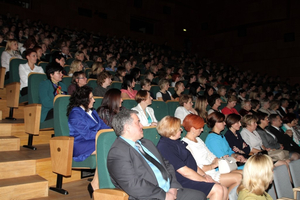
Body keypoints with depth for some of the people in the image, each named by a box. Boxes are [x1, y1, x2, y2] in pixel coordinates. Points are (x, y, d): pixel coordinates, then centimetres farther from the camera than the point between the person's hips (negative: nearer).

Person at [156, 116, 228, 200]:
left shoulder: (176, 142, 16)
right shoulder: (164, 146, -18)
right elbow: (184, 171, -19)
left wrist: (204, 175, 4)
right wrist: (205, 180, -10)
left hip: (193, 177, 10)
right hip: (183, 182, -10)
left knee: (224, 191, 1)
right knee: (218, 190, -19)